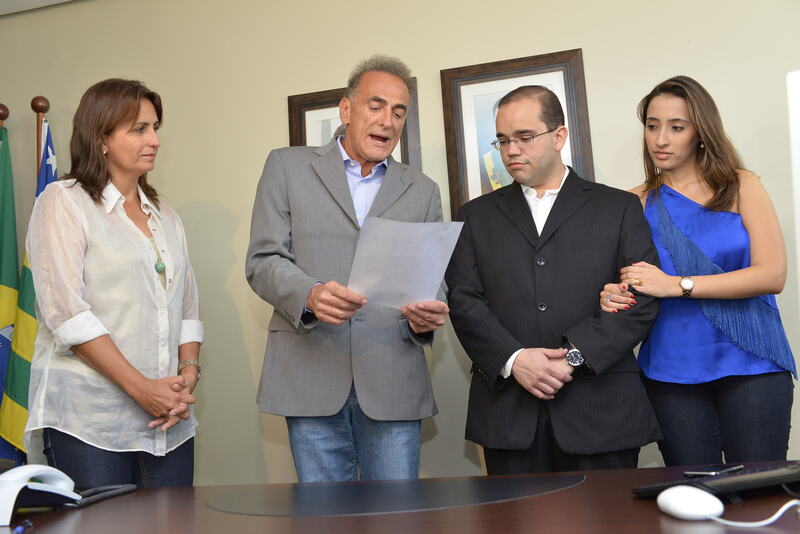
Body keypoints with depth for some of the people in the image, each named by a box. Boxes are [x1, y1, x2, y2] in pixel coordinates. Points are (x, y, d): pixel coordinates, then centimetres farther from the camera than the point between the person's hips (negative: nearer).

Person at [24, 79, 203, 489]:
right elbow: (66, 312, -12)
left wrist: (189, 374, -3)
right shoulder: (63, 202, -1)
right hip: (90, 419, -5)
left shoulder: (165, 217, 17)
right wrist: (141, 387, -15)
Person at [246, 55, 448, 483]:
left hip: (394, 386, 2)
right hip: (312, 380, -1)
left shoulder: (423, 191, 16)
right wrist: (309, 295, -18)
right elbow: (262, 261, 2)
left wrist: (427, 317, -10)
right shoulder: (287, 167, 10)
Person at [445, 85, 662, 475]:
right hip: (508, 412, 1)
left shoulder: (620, 208, 8)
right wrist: (513, 359, -12)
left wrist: (574, 355, -12)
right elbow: (463, 300, 4)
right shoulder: (477, 215, 13)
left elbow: (643, 299, -1)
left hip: (601, 413, -1)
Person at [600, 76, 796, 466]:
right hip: (672, 372, 2)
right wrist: (613, 295, -13)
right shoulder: (639, 203, 7)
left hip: (749, 364, -1)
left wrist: (677, 285, -15)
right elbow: (629, 283, 12)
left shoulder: (740, 187, 2)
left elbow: (772, 274, -8)